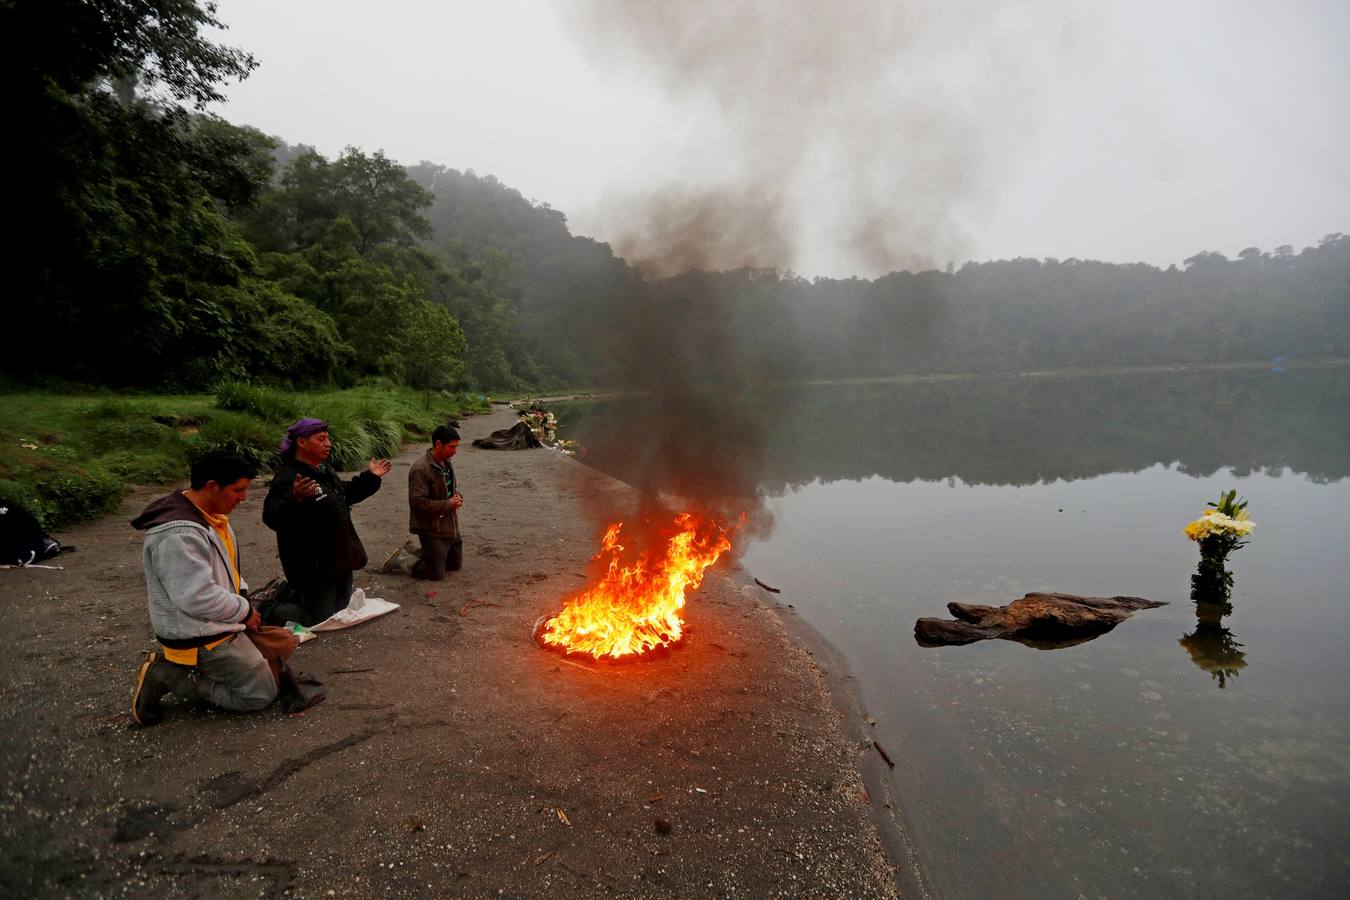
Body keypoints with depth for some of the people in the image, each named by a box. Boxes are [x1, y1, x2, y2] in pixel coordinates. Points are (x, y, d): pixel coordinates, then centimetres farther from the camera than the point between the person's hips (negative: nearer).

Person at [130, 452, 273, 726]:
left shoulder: (208, 516, 5)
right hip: (201, 639, -10)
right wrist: (244, 611, -15)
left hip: (215, 624, 10)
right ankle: (167, 676, 0)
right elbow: (198, 598, -30)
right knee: (262, 694, -3)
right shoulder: (179, 534, -28)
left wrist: (243, 597, 2)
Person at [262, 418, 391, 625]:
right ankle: (270, 610, 24)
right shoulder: (287, 478, -21)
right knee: (320, 621, 2)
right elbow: (272, 518, -34)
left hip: (340, 558, 9)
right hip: (314, 566, -9)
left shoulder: (324, 469, 9)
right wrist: (295, 499, -51)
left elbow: (345, 495, 25)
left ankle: (291, 595, 38)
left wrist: (370, 477, 18)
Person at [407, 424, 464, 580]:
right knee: (435, 573, -1)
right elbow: (418, 503, -28)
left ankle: (417, 554, 34)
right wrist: (448, 505, -22)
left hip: (450, 526, 9)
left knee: (455, 564, 21)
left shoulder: (446, 462, 4)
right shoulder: (421, 469, -24)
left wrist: (457, 496, -3)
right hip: (432, 529, -9)